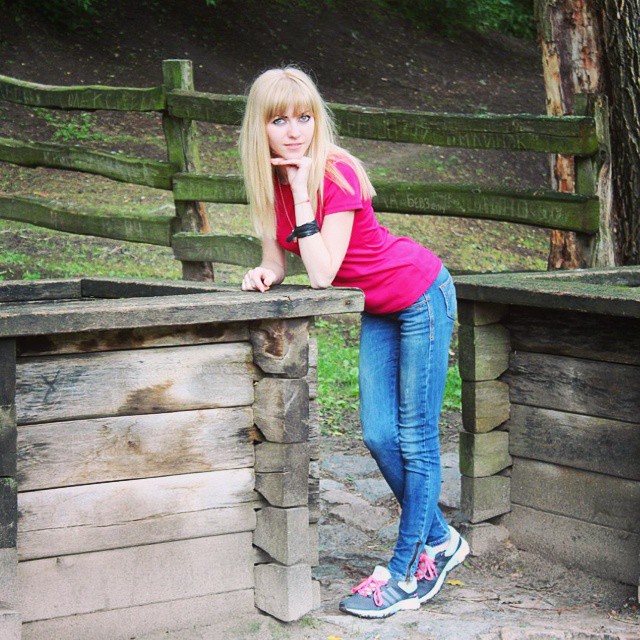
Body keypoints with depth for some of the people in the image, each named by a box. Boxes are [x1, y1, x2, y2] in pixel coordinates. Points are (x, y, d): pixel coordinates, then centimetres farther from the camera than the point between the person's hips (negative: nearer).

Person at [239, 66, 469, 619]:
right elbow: (277, 260, 5)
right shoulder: (269, 179, -3)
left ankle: (406, 571, 7)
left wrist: (303, 190, -30)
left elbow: (323, 274, -29)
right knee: (379, 435, 5)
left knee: (415, 437, -1)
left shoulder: (336, 174, -24)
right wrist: (265, 273, -18)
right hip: (378, 310, 8)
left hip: (420, 295, -7)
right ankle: (439, 540, 25)